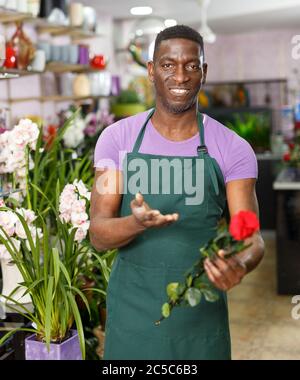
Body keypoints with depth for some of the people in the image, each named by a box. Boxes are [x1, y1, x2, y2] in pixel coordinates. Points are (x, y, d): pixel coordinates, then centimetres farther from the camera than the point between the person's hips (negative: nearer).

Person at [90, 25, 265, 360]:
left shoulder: (232, 149, -6)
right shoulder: (117, 138, -5)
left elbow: (250, 236, -9)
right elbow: (98, 235, -9)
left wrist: (240, 264, -33)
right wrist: (137, 222, -31)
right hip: (131, 307, 0)